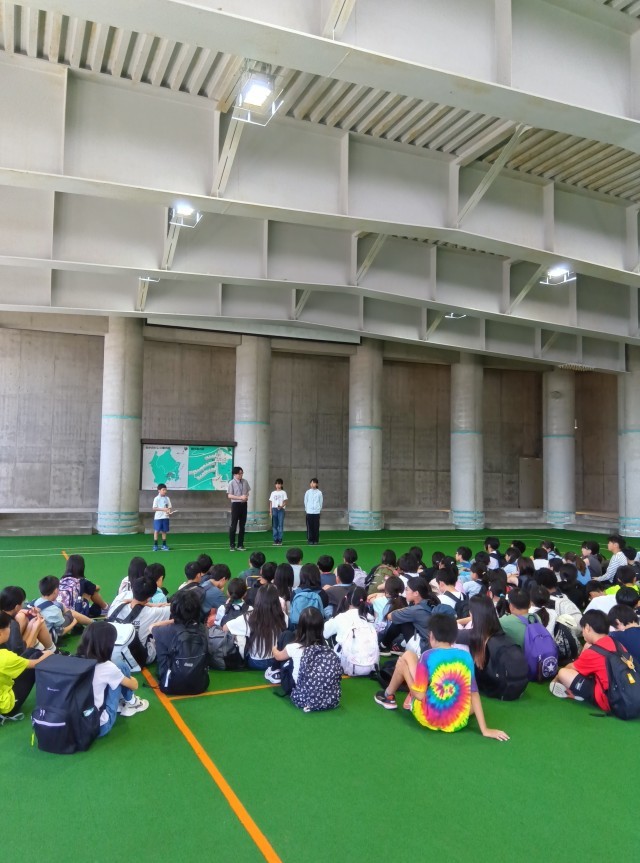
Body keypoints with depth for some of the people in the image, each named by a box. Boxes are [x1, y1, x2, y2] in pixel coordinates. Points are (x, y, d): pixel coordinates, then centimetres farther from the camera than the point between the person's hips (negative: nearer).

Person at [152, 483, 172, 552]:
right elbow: (154, 508, -11)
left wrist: (169, 511, -13)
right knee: (156, 531, -1)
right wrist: (163, 509, -20)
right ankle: (155, 545, 6)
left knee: (164, 531, 8)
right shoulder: (156, 498, -5)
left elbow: (169, 507, 9)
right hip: (158, 517, -4)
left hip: (165, 517, 4)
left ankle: (164, 545, 15)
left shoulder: (167, 498, 7)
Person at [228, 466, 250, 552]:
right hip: (236, 504, -5)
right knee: (233, 525, -1)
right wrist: (240, 497, -21)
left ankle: (240, 545, 17)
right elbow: (229, 496, -12)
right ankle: (232, 545, 7)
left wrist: (246, 497, -6)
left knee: (242, 525, 9)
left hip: (244, 504, 5)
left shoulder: (245, 482, 7)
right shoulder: (232, 483, -9)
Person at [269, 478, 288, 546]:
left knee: (280, 525, -4)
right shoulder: (273, 493, 13)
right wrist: (270, 511, 5)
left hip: (281, 509, -3)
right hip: (274, 509, 3)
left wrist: (281, 506, -22)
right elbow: (271, 502, 12)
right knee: (274, 525, 2)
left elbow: (285, 501, -4)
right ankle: (275, 540, 7)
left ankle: (280, 540, -1)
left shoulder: (283, 492, 3)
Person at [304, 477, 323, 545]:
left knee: (316, 527, 2)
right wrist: (306, 509, 10)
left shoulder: (319, 492, 1)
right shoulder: (308, 492, 1)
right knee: (309, 527, 1)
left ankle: (316, 540, 11)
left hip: (316, 512, 0)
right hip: (309, 512, 0)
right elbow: (305, 501, 8)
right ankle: (310, 540, 8)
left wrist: (319, 509, 8)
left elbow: (321, 502, 8)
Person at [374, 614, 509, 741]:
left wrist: (411, 692, 12)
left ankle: (388, 696, 34)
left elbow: (420, 695, -11)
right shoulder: (466, 656, 3)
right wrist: (485, 730, 4)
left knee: (407, 656, 14)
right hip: (458, 723, 3)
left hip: (429, 719, -2)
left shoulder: (428, 656, -8)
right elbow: (474, 693, 2)